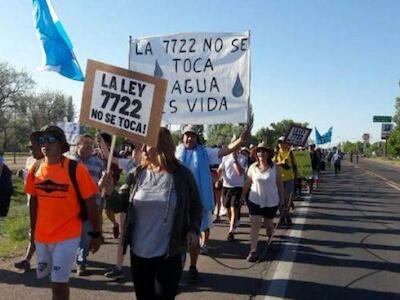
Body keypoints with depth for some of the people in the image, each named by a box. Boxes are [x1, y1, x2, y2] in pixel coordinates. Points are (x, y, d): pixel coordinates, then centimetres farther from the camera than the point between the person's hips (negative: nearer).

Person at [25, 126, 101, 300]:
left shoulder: (76, 169, -17)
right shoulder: (35, 169, -3)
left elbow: (90, 203, -11)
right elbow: (34, 201, 10)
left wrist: (96, 234, -6)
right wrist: (33, 230, 15)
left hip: (67, 236, -5)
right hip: (41, 236, 5)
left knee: (58, 283, -2)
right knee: (46, 276, 21)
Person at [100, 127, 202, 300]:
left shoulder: (182, 174, -7)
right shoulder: (137, 174, -1)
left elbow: (195, 206, 4)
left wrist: (193, 229, -10)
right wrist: (110, 192, -13)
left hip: (168, 254, -3)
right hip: (138, 251, 3)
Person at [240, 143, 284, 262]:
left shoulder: (275, 168, -7)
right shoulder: (253, 167, -4)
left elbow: (280, 184, -1)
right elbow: (247, 183, 3)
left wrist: (282, 198, 3)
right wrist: (243, 196, 5)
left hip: (271, 202, 0)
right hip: (255, 201, 0)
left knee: (269, 224, 16)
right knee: (255, 225, -6)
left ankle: (269, 240, 46)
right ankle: (253, 251, -2)